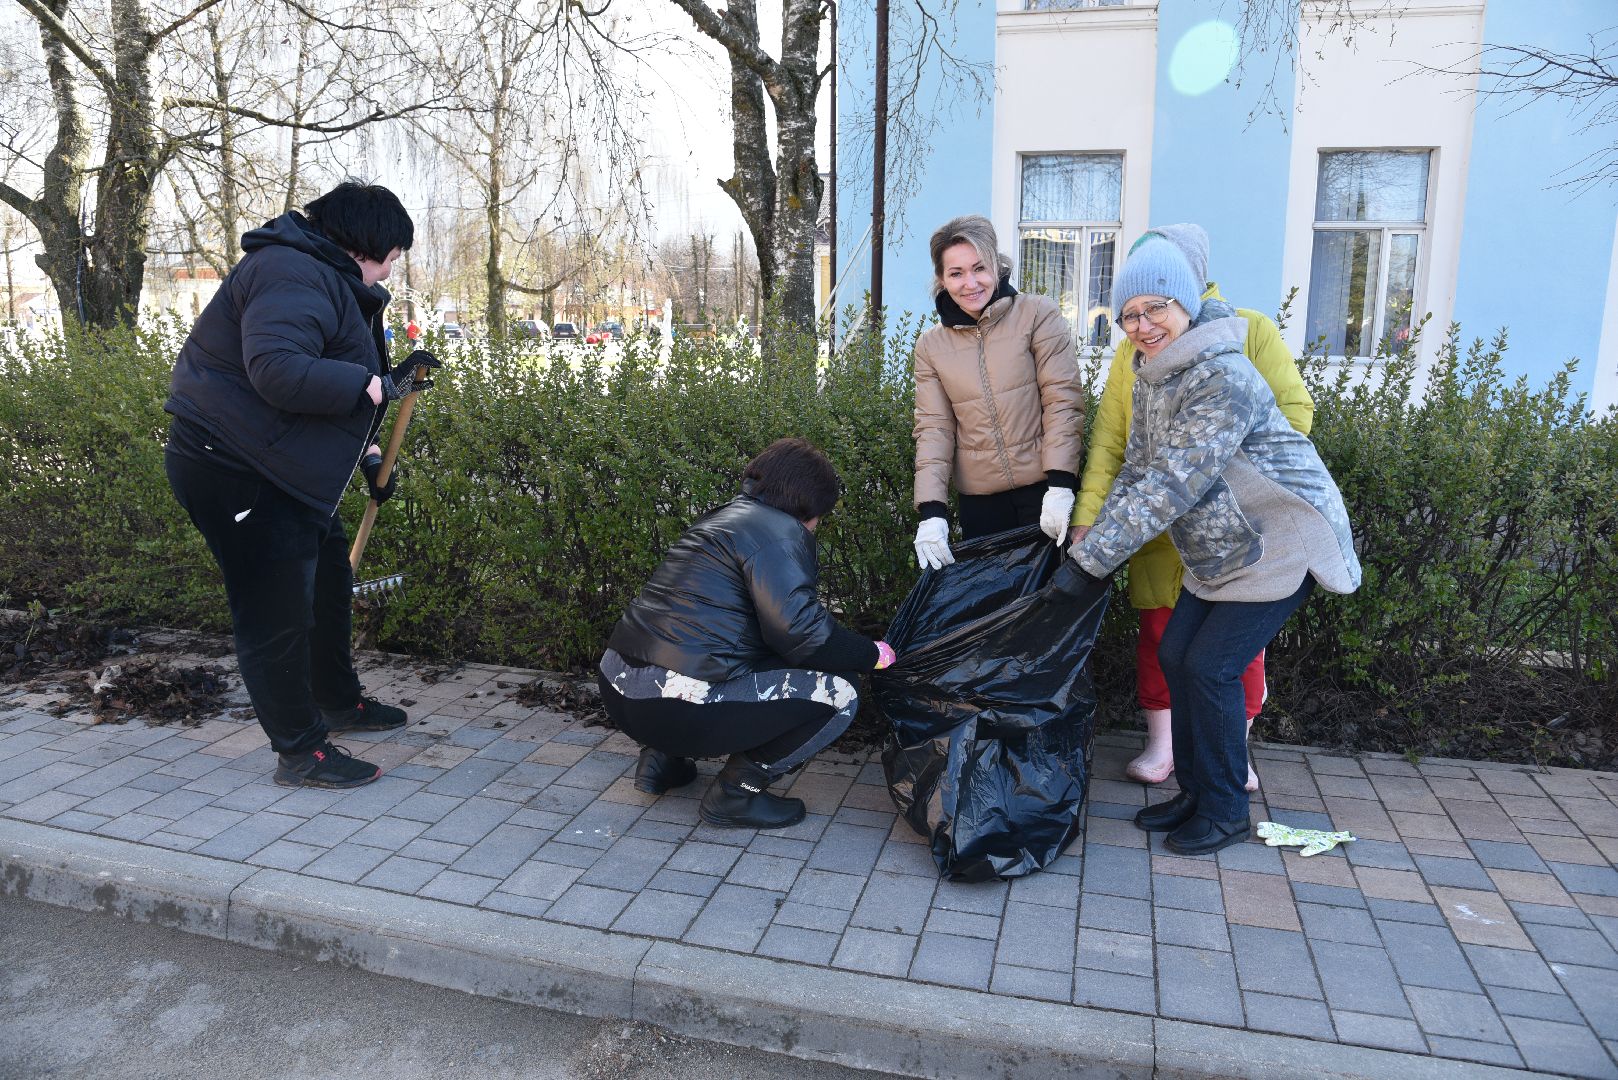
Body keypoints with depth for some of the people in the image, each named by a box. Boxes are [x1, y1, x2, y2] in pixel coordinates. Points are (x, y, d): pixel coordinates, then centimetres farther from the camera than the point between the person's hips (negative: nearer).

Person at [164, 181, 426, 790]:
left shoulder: (330, 280, 17)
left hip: (281, 469, 11)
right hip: (231, 469, -11)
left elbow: (324, 384, 26)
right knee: (277, 612, -5)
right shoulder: (296, 275, -19)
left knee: (327, 577, 20)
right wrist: (373, 386, -24)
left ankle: (339, 701, 37)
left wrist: (368, 454, 23)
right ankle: (300, 752, 6)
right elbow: (278, 370, -34)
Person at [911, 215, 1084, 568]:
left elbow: (1063, 400, -7)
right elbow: (933, 429, 2)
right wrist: (932, 512, -8)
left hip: (1044, 490, -2)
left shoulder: (1039, 315, -3)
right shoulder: (931, 346, 7)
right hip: (978, 502, 3)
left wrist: (1060, 486, -16)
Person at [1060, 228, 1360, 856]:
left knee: (1210, 668, -9)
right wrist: (1091, 537, -4)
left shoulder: (1222, 378, -28)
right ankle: (1195, 792, 23)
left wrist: (1090, 561, -31)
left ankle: (1226, 812, 10)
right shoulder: (1151, 375, 4)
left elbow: (1171, 484, -33)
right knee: (1175, 656, 7)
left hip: (1279, 545, -9)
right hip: (1218, 552, 9)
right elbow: (1136, 468, 7)